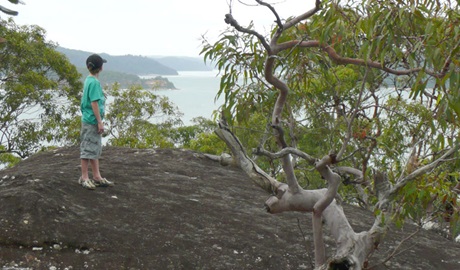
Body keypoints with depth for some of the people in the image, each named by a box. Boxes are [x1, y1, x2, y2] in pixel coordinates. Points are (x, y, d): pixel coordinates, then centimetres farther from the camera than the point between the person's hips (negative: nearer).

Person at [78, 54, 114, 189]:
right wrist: (100, 122, -17)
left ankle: (97, 177, 20)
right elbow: (94, 103, -20)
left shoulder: (89, 80, 12)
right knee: (88, 149, -1)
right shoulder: (94, 82, -17)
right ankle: (84, 177, 7)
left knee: (95, 149, 13)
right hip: (91, 121, -10)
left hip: (90, 120, 10)